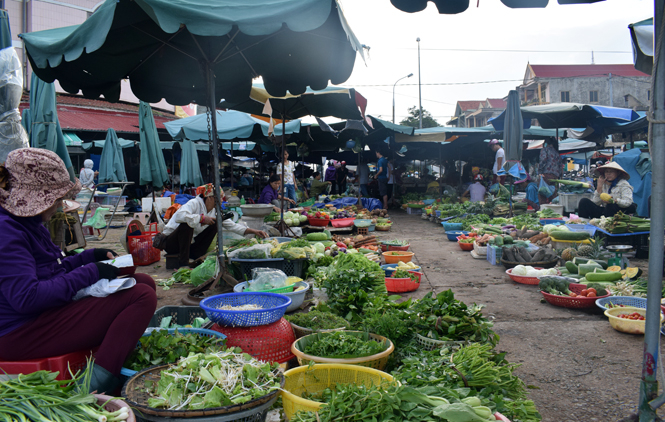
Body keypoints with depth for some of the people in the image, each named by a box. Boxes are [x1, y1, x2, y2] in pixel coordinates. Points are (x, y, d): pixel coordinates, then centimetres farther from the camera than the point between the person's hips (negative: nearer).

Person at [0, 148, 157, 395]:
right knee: (142, 297, -22)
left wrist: (92, 256, 11)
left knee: (143, 282, 8)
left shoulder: (27, 222, 14)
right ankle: (96, 386, -26)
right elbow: (26, 297, -28)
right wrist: (90, 273, -20)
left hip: (47, 311, 11)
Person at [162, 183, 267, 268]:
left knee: (216, 222, -3)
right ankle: (183, 262, -27)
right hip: (170, 242, -7)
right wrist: (202, 218, -35)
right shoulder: (195, 203, -21)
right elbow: (179, 216, -40)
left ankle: (196, 256, -5)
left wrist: (253, 231, -7)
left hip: (189, 243, 7)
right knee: (187, 224, -35)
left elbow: (231, 225, 2)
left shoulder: (215, 211, 1)